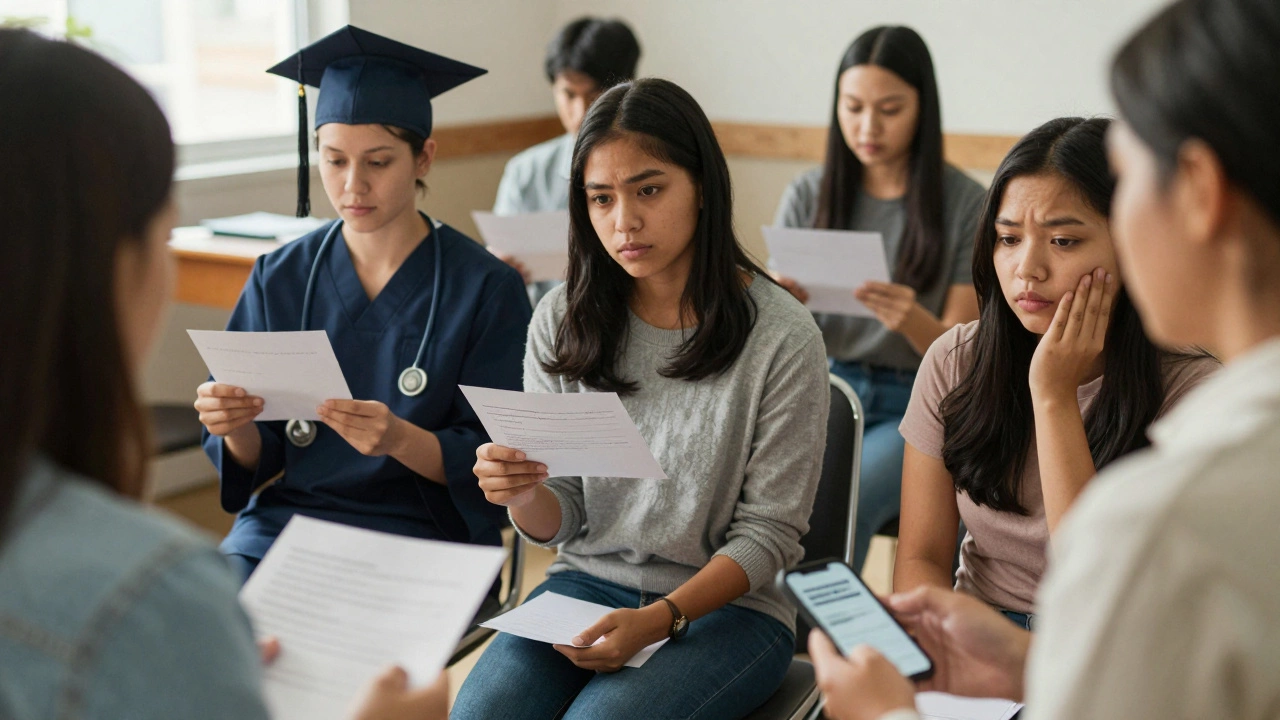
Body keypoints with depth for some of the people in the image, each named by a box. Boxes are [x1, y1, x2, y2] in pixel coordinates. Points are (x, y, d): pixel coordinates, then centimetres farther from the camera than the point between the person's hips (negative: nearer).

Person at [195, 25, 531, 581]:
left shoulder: (487, 290, -5)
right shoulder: (279, 279, 4)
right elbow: (256, 457, 6)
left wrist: (400, 439, -24)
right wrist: (235, 426, -17)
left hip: (423, 534, -2)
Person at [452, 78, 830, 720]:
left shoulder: (782, 338, -11)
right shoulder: (562, 322, 0)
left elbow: (768, 533, -8)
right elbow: (559, 523, 4)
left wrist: (660, 618, -21)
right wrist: (521, 495, -20)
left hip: (727, 603, -3)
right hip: (588, 580, 3)